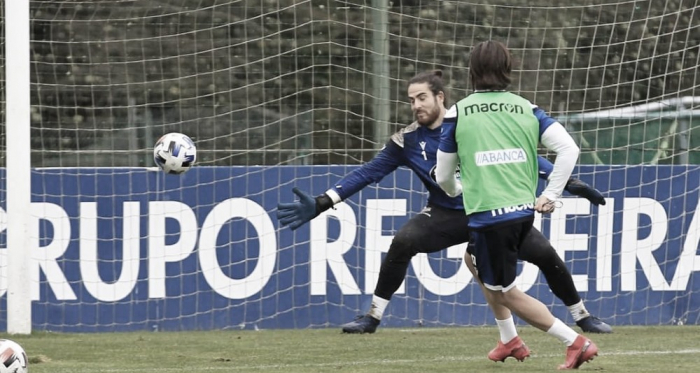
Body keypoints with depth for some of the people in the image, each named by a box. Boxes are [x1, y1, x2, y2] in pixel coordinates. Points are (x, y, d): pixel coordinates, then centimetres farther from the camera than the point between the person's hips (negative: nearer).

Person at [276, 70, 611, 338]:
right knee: (402, 242, -25)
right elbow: (366, 174, -5)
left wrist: (567, 181, -10)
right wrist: (319, 204, -13)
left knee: (545, 253, -12)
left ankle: (581, 316, 10)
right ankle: (373, 316, -13)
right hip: (446, 215, 1)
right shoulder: (407, 141, -8)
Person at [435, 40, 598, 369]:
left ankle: (576, 342, -2)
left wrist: (456, 189, 31)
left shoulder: (458, 113, -1)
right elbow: (569, 148, -4)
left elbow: (444, 178, 7)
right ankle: (510, 342, 35)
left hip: (488, 216, -6)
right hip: (525, 210, 6)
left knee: (505, 292, 8)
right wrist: (550, 195, 5)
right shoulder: (527, 109, 7)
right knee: (474, 261, 31)